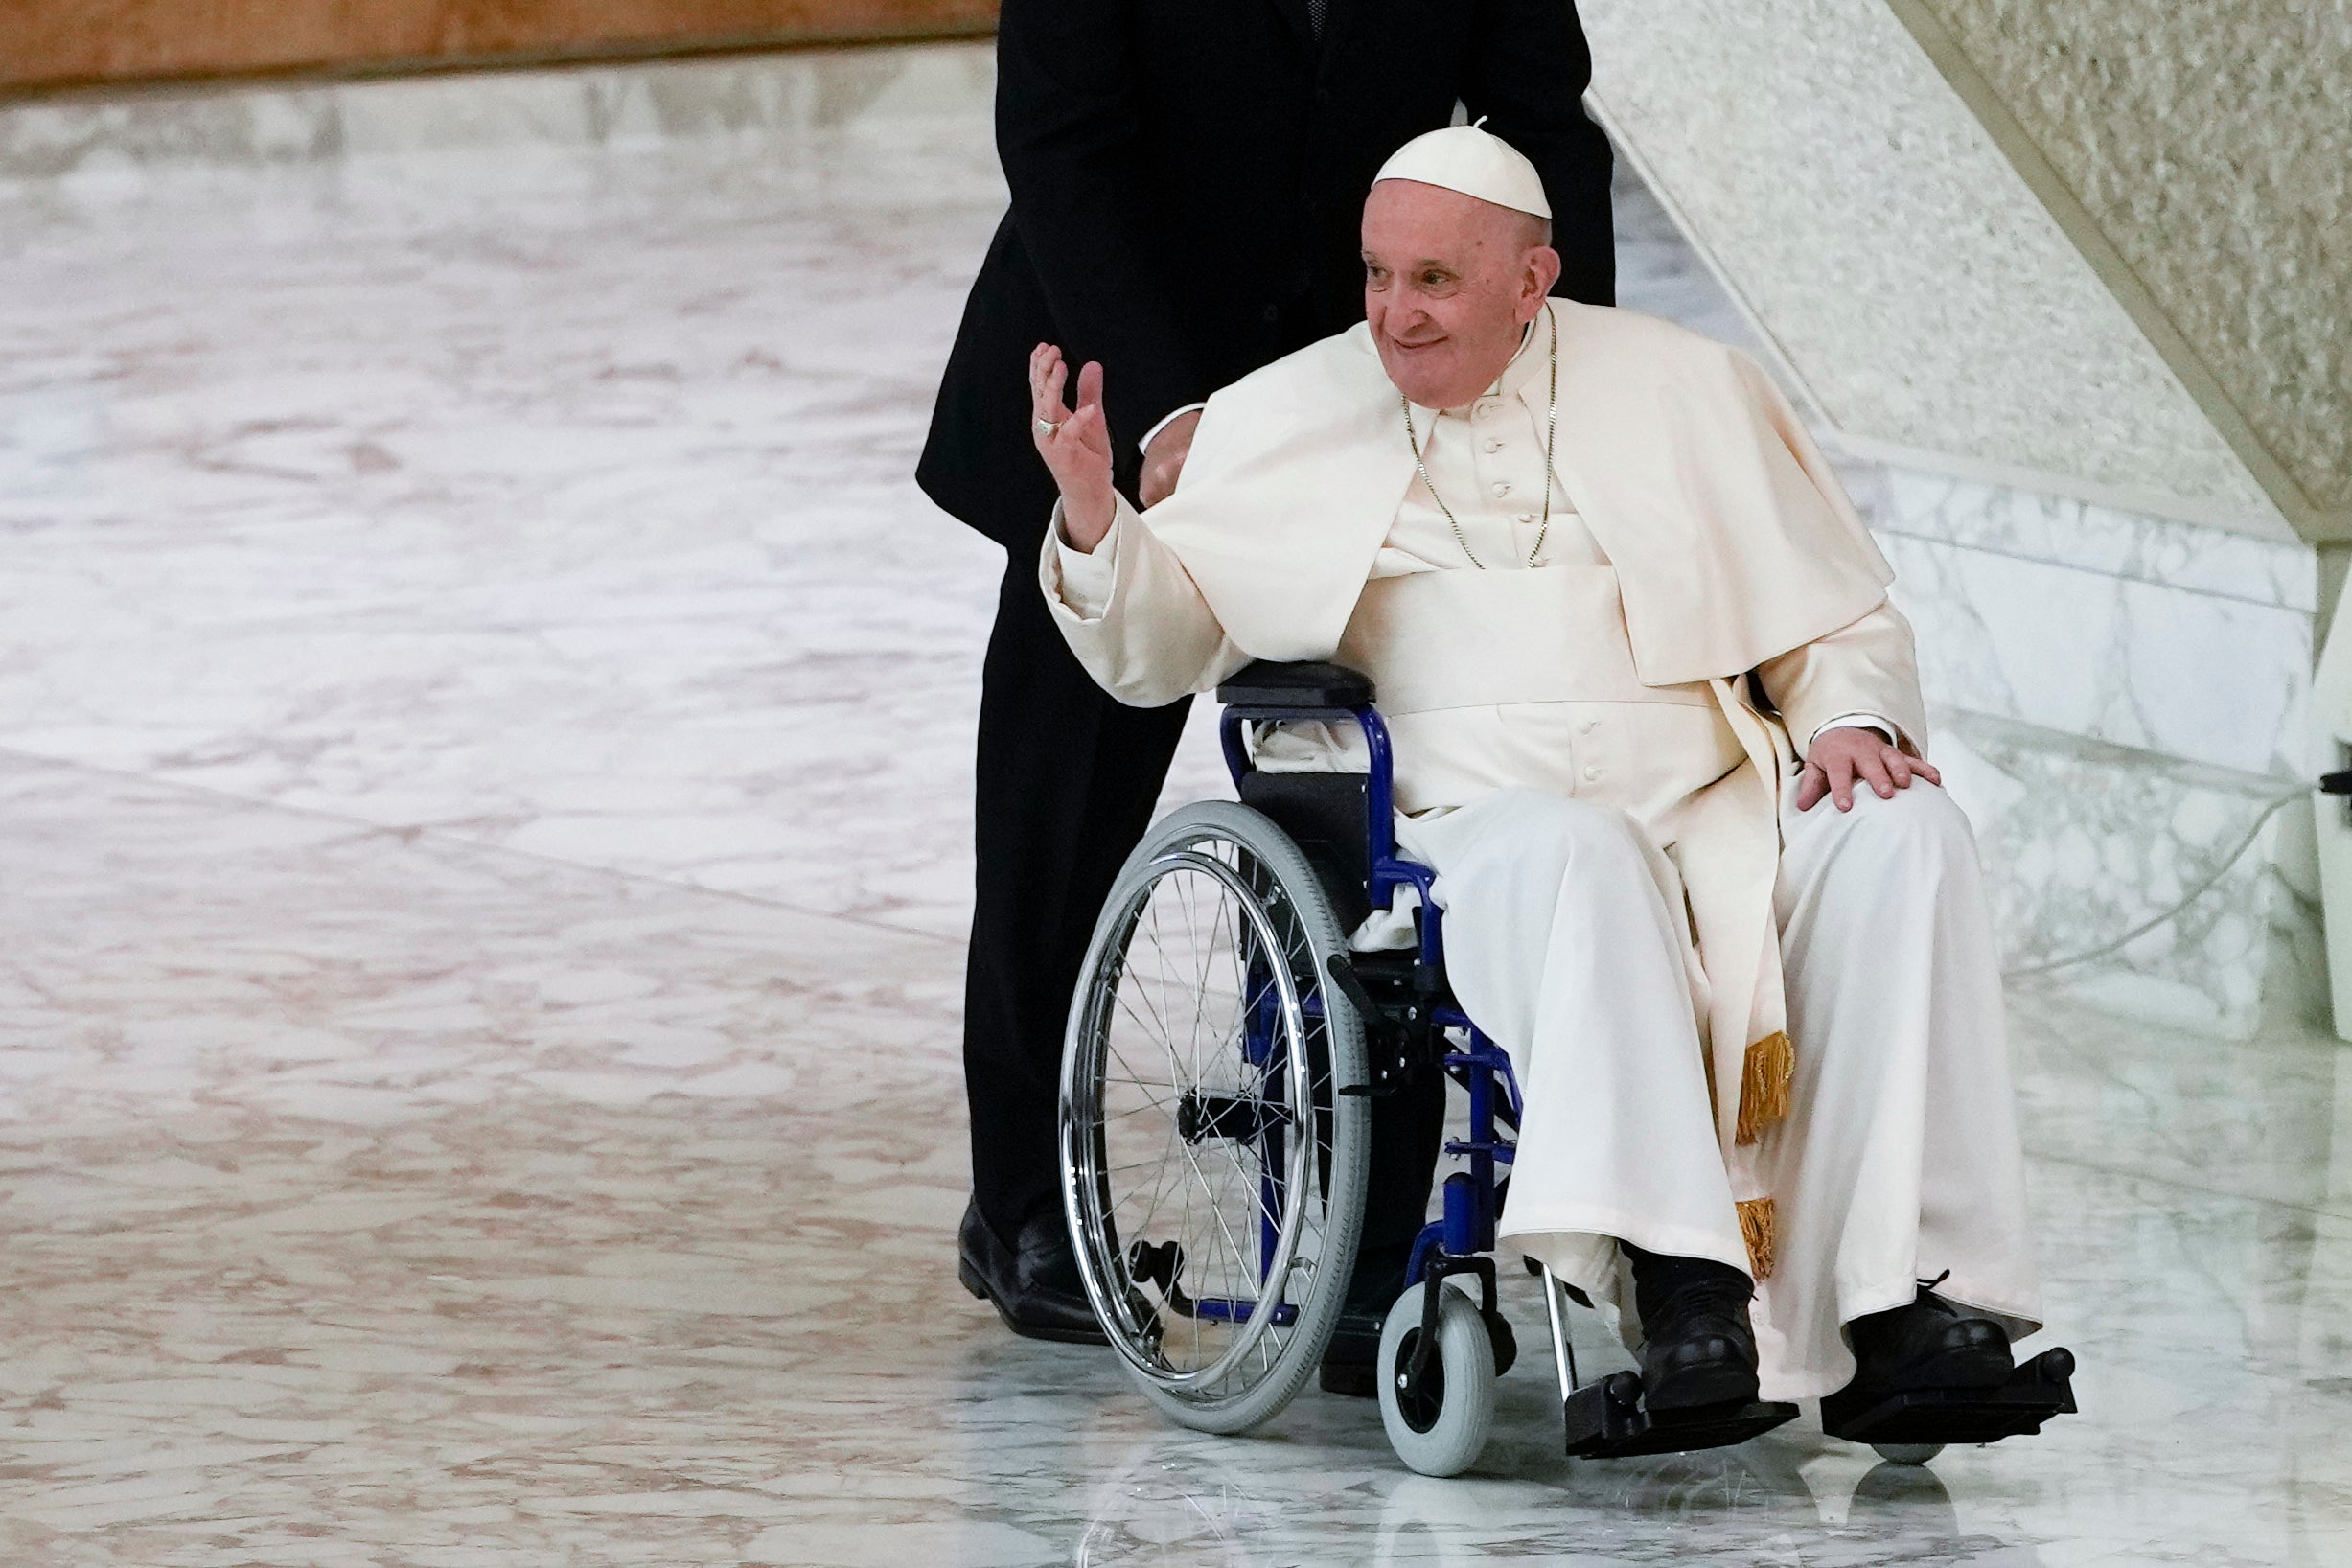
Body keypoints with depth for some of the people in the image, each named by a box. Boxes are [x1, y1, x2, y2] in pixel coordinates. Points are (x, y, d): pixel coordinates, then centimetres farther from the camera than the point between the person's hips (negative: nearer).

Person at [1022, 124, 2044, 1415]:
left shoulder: (1683, 390, 15)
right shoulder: (1293, 419, 15)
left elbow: (1840, 619, 18)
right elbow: (1157, 649, 14)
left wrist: (1852, 719, -4)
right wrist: (1093, 514, -7)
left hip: (1712, 815, 2)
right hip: (1465, 826, -2)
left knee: (1901, 837, -27)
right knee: (1566, 852, -38)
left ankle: (1904, 1290, -32)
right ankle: (1671, 1274, -50)